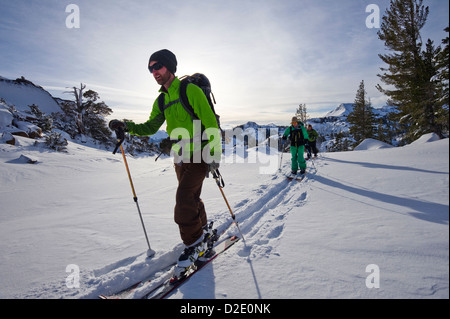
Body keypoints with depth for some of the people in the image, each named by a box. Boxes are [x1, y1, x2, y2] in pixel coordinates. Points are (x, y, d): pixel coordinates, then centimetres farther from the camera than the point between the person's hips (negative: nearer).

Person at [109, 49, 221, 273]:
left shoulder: (190, 90, -11)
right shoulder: (161, 100, 12)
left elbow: (210, 122, -14)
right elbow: (151, 127, 15)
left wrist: (214, 155, -19)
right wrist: (127, 127, -3)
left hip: (199, 154, -7)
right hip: (180, 157, 8)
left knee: (184, 197, -16)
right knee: (190, 198, 15)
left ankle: (194, 242, 1)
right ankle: (202, 232, 36)